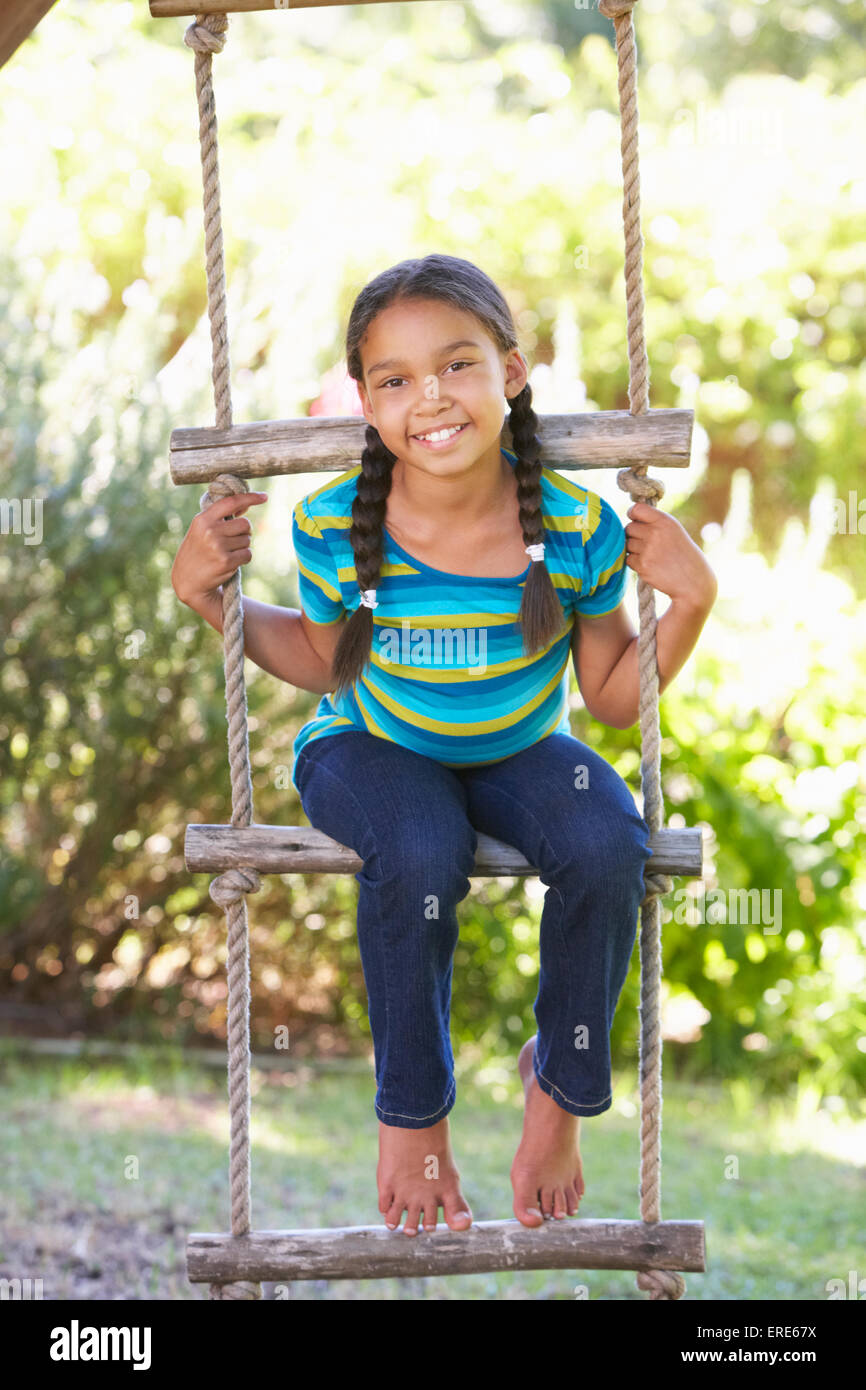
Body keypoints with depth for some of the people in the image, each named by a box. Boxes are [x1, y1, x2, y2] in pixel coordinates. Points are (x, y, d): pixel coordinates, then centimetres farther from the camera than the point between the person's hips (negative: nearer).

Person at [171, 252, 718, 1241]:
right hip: (374, 751, -1)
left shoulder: (578, 530, -19)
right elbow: (325, 663, 1)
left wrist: (689, 602, -20)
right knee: (419, 854, -36)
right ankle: (411, 1112, -9)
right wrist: (208, 599, -12)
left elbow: (615, 698, -6)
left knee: (607, 843, -31)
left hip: (516, 753, 1)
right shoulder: (335, 529, -20)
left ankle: (562, 1088, -3)